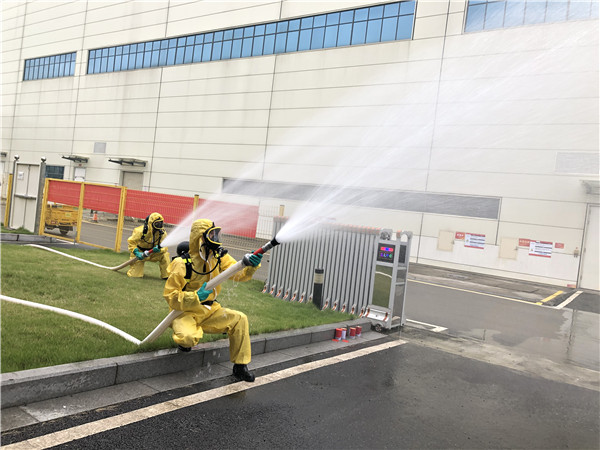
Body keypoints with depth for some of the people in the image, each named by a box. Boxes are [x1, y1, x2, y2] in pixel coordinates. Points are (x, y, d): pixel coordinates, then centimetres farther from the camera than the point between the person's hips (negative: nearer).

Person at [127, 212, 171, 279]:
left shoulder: (162, 233, -14)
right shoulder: (141, 231, -24)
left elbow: (165, 246, -13)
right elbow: (131, 242, -16)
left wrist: (159, 249, -37)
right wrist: (136, 252, -30)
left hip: (153, 253, 3)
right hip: (140, 252, -3)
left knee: (165, 255, -24)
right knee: (135, 275, -9)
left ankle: (166, 275, -10)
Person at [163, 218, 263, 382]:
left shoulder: (219, 257, 2)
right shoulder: (183, 264, -17)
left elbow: (238, 273, -6)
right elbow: (170, 295, -17)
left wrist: (251, 266, -27)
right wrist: (195, 297, -30)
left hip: (209, 311, 6)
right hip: (185, 312, -6)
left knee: (240, 319, -11)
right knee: (189, 338, -35)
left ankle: (240, 367, 0)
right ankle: (183, 338, 7)